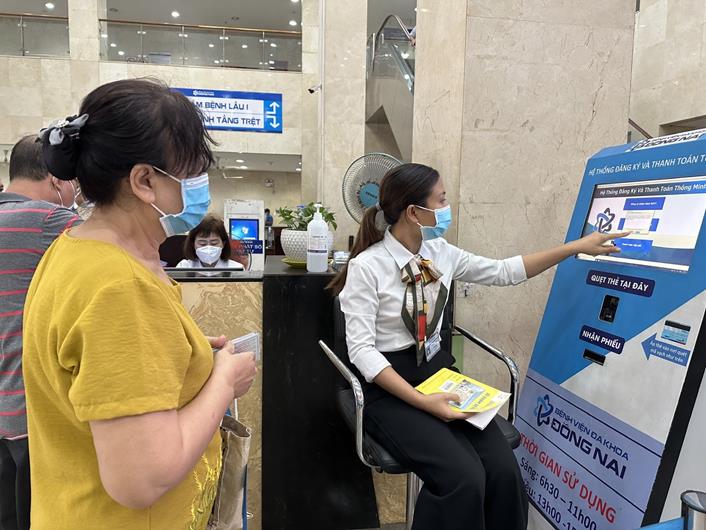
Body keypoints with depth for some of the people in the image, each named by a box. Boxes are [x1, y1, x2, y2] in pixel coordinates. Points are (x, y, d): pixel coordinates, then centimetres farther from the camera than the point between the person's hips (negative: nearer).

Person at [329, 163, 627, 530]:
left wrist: (576, 248, 9)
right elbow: (361, 349, -17)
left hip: (438, 369, 6)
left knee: (503, 469, -15)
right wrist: (422, 401, -25)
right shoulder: (366, 266, -15)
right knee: (464, 478, -23)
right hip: (389, 386, -5)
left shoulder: (439, 252, 3)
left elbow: (504, 272, 12)